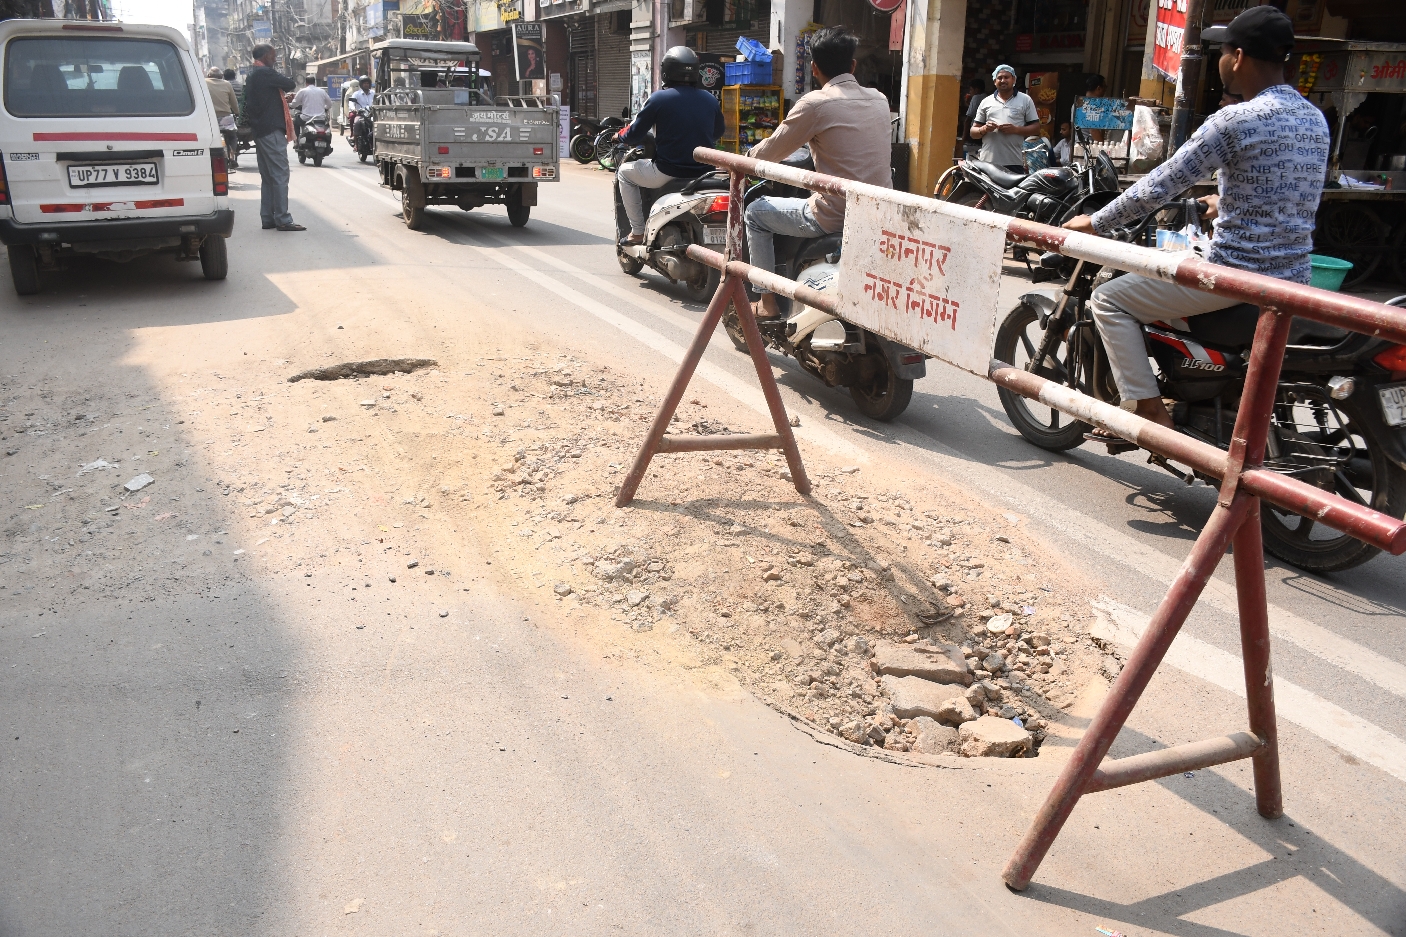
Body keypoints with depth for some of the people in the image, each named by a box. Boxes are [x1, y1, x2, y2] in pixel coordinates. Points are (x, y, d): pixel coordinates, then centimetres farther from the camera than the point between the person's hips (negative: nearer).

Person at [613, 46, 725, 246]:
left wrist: (619, 135, 19)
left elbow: (634, 134, -3)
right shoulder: (710, 100, 4)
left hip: (668, 173, -5)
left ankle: (637, 232, 16)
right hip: (703, 173, 5)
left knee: (625, 172, 21)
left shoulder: (659, 98, -9)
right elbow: (717, 132, 21)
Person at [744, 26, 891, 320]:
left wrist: (747, 158, 20)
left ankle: (767, 301, 17)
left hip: (836, 217, -7)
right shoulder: (879, 100, 8)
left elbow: (772, 152, -2)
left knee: (756, 213, 15)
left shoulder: (816, 103, -11)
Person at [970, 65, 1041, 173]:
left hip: (1014, 163, -2)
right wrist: (984, 129, -9)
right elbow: (973, 131, 15)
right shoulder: (986, 102, 15)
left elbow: (1036, 127, 7)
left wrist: (1016, 129, -11)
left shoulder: (1025, 100, 10)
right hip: (988, 162, 2)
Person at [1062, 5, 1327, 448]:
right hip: (1293, 278, 9)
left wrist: (1094, 223, -2)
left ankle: (1150, 413, -3)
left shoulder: (1235, 121, -15)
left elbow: (1158, 188, -14)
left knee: (1108, 300, 2)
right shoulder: (1316, 120, 10)